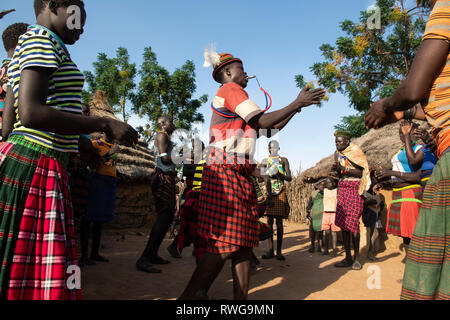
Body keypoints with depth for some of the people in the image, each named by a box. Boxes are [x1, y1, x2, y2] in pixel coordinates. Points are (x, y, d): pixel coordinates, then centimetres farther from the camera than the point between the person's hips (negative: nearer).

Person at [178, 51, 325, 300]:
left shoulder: (234, 94, 29)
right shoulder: (230, 88, 1)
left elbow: (272, 128, 28)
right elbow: (263, 122, -11)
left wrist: (297, 107, 24)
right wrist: (296, 104, -3)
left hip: (240, 174, 10)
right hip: (226, 171, -10)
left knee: (243, 243, 5)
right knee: (225, 244, -13)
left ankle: (241, 297, 9)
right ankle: (189, 296, -4)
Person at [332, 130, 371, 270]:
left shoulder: (356, 151, -6)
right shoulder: (337, 153, 13)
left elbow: (361, 172, -12)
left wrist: (344, 169, -21)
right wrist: (336, 172, -4)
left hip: (354, 188, -6)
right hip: (342, 188, 6)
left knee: (352, 222, -10)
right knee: (343, 223, 2)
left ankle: (357, 258, 2)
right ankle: (348, 257, 9)